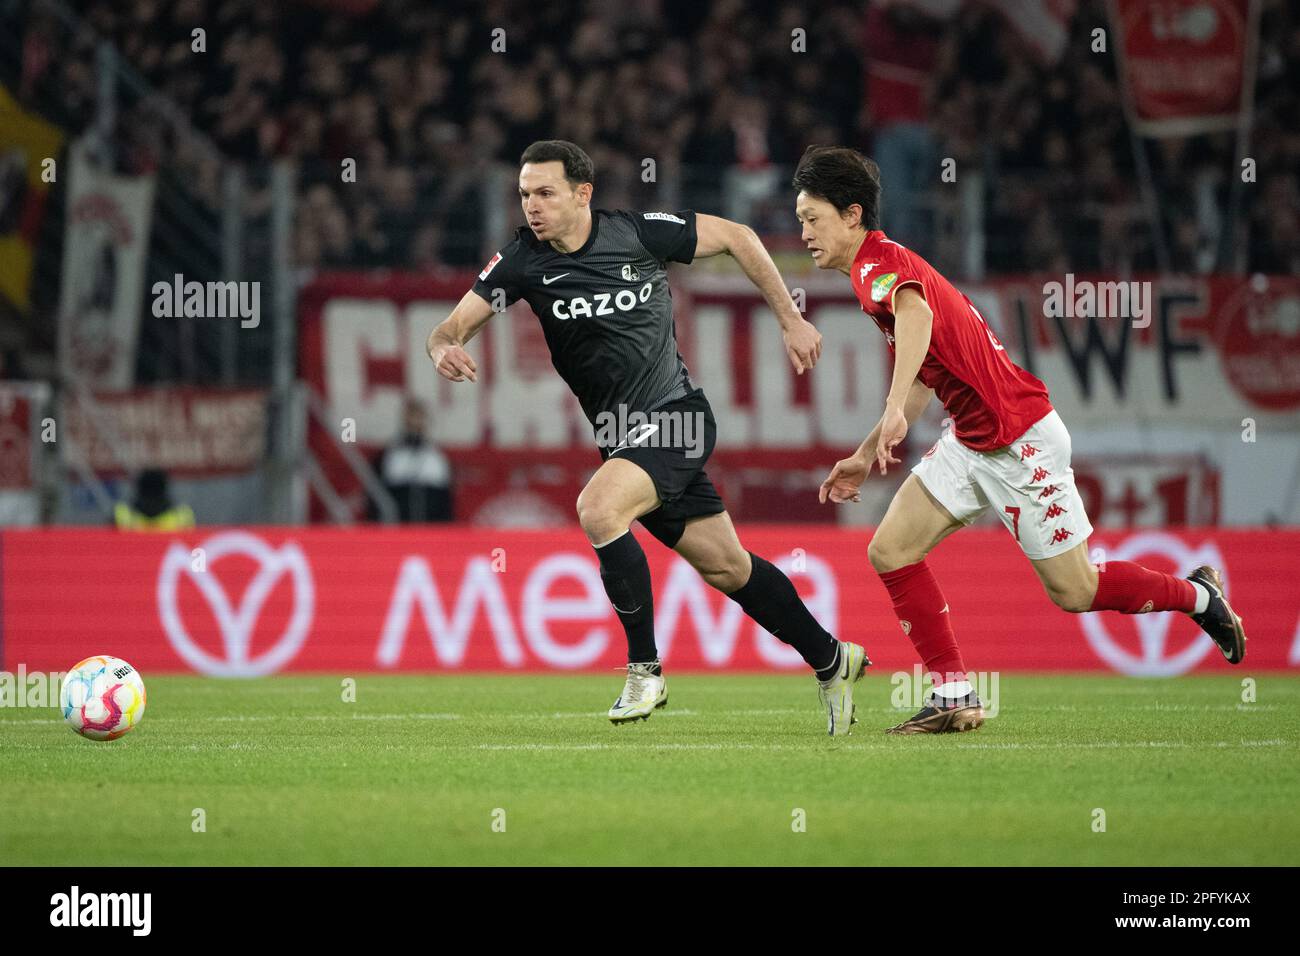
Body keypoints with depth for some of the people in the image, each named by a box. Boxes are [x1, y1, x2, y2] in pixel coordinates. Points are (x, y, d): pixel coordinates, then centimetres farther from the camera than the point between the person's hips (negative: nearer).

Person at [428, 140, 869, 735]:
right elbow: (453, 327, -6)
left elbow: (735, 237, 2)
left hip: (675, 417, -5)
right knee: (724, 567, 11)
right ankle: (830, 660, 30)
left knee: (597, 510, -29)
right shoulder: (523, 260, -5)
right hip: (621, 436, 5)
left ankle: (645, 668, -15)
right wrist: (445, 350, -32)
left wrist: (790, 320, 3)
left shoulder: (639, 234, -13)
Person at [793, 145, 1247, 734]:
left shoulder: (879, 263, -19)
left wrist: (894, 410, -55)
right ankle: (953, 697, 1)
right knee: (890, 552, -2)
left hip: (1021, 442, -10)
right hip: (969, 444, 10)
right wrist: (865, 456, 27)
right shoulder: (882, 270, 13)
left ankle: (1196, 595, 24)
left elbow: (916, 315, -43)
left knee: (1073, 590, 1)